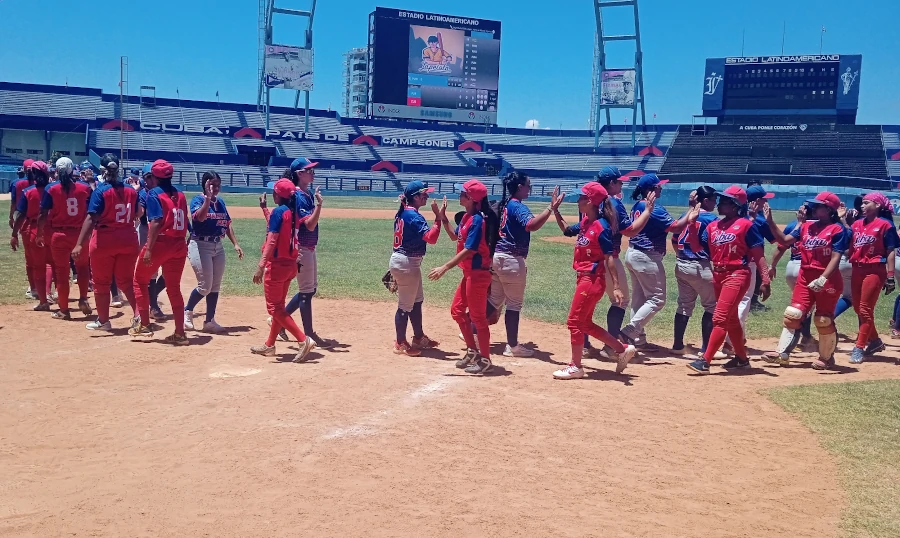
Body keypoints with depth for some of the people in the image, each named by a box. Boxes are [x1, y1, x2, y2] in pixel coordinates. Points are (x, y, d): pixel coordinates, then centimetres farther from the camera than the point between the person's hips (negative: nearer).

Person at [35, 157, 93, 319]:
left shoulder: (51, 190, -6)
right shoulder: (85, 188, -3)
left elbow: (43, 215, -6)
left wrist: (40, 234, 4)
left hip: (59, 235, -1)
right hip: (80, 234, 1)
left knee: (62, 272, 7)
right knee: (82, 267, 21)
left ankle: (64, 310, 12)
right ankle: (83, 299, 7)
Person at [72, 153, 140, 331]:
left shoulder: (100, 191, -11)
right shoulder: (131, 191, 2)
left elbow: (91, 218, -18)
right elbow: (137, 215, 11)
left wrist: (79, 244, -20)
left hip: (104, 240, -4)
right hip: (128, 239, 4)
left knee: (101, 282, 10)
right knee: (126, 280, 12)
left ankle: (103, 321, 19)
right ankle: (138, 314, -2)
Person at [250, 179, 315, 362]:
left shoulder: (278, 212, -14)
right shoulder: (294, 213, 9)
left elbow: (272, 241, -22)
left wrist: (261, 266, -25)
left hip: (277, 264, -9)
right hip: (291, 264, 9)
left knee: (274, 307, -2)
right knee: (279, 305, 17)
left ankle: (304, 340, -13)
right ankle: (269, 345, 27)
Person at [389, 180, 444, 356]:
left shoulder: (402, 213, 10)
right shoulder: (414, 216, -20)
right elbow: (431, 238, -27)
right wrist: (438, 218, -26)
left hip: (407, 262, 10)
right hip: (406, 263, -10)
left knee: (417, 300, 20)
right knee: (406, 304, 0)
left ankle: (419, 337, 33)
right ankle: (401, 343, 10)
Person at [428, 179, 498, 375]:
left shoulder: (478, 220, -20)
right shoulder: (467, 217, 9)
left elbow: (468, 250, -25)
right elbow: (455, 237, 22)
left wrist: (444, 267, -26)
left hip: (478, 273, -10)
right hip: (469, 273, 10)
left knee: (477, 316, -2)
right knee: (457, 310, 17)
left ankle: (485, 360, 10)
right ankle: (473, 352, 29)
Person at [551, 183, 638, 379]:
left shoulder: (601, 227, -17)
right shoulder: (585, 223, 7)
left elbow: (609, 258, -17)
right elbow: (567, 231, 27)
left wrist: (616, 287, -19)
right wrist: (555, 211, 16)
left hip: (592, 280, -9)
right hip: (583, 278, 9)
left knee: (574, 321, -2)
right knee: (585, 323, 15)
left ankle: (575, 367, 10)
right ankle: (623, 349, 25)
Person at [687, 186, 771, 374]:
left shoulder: (745, 225, -8)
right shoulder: (712, 226, 11)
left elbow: (758, 255, -9)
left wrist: (765, 280, -16)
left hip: (737, 276, -8)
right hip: (718, 276, 8)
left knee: (720, 318, -14)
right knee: (731, 319, 17)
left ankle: (705, 361, -17)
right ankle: (742, 358, 32)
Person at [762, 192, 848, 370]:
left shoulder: (837, 229, -10)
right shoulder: (806, 226, 10)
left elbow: (835, 258, -16)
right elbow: (785, 240, 6)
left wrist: (822, 279, -27)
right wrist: (770, 221, -4)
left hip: (828, 280, -6)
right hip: (805, 277, 6)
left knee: (824, 320, 3)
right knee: (792, 314, 2)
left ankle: (826, 358, 20)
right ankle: (782, 354, 6)